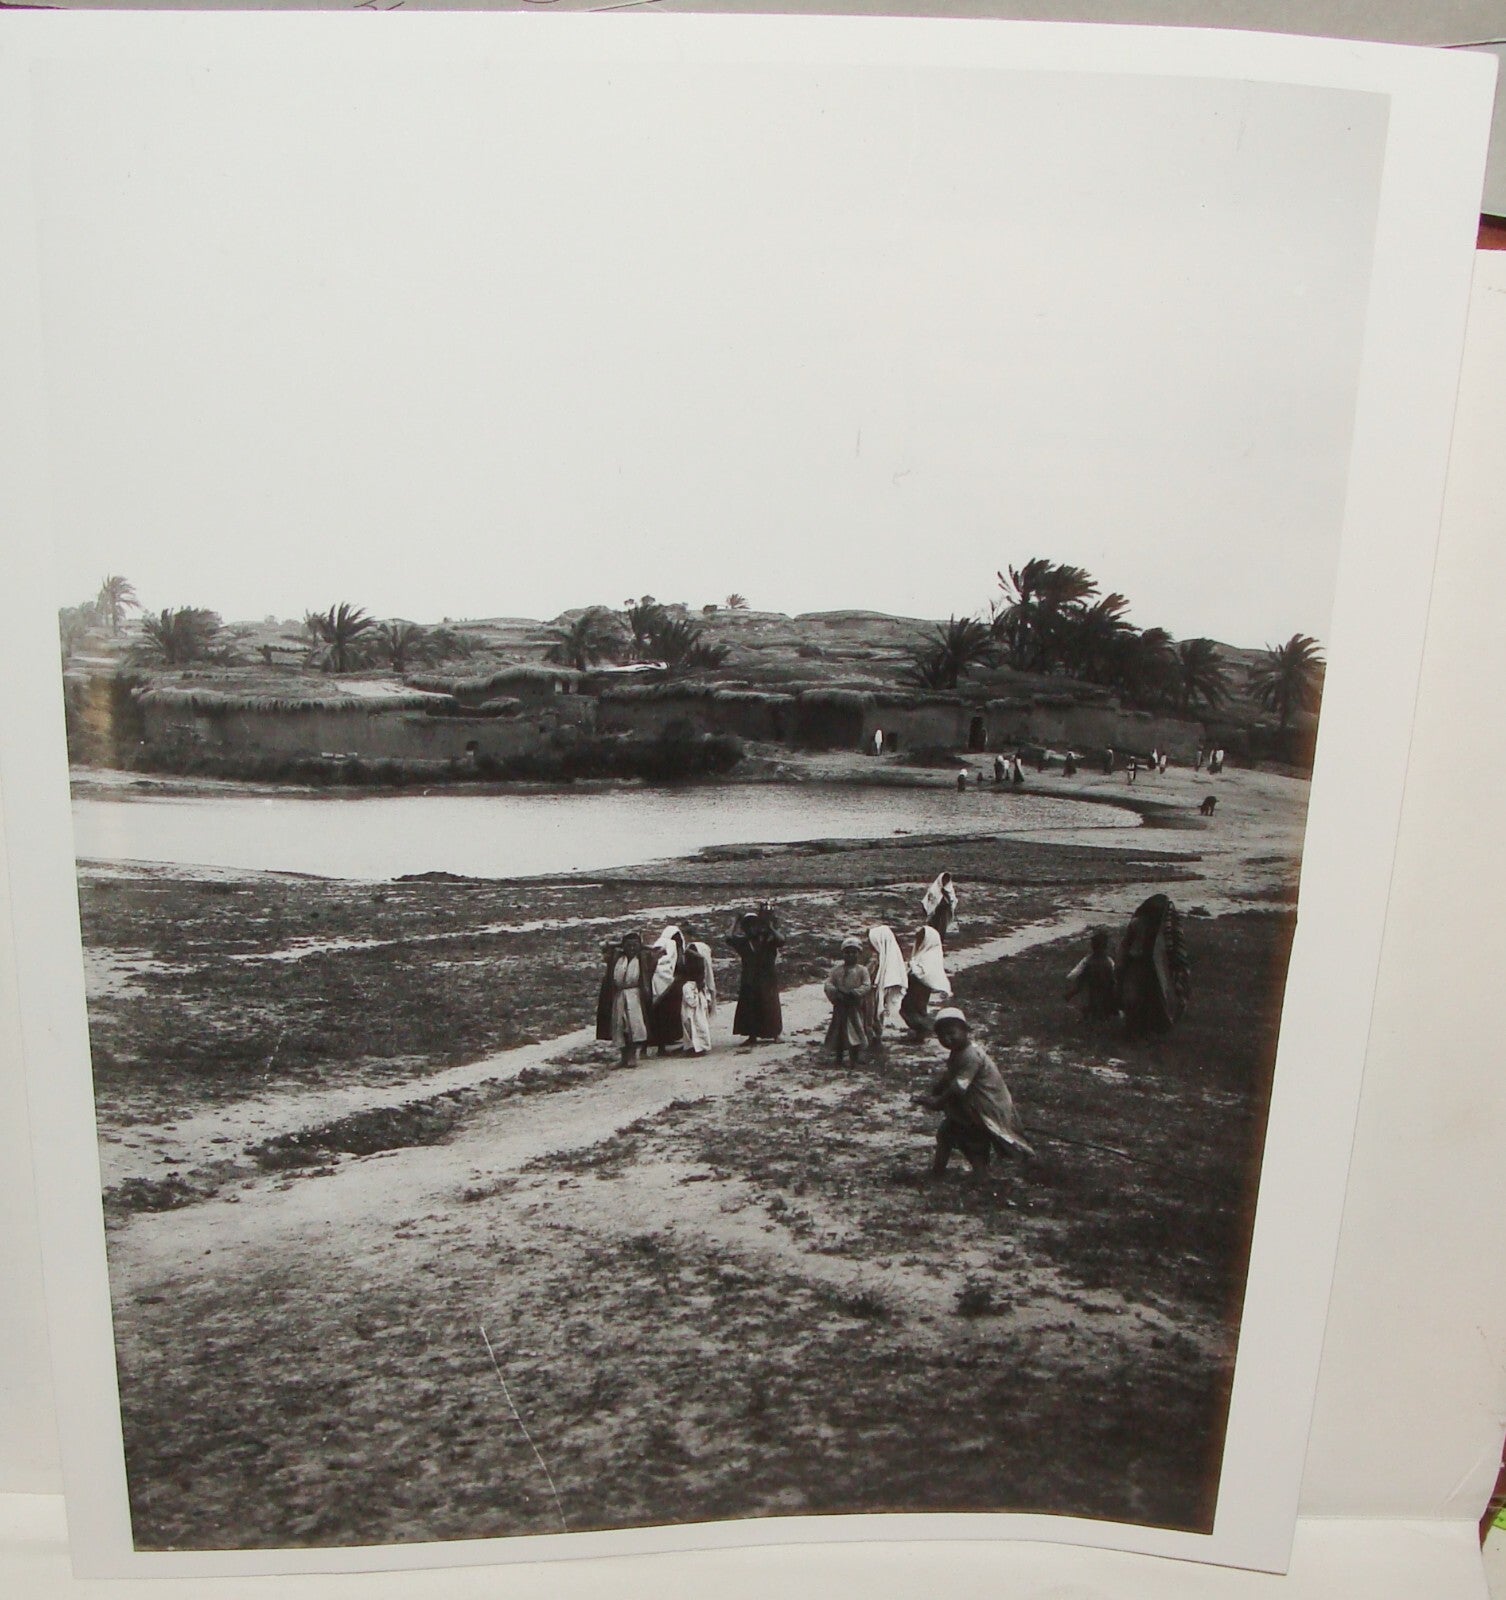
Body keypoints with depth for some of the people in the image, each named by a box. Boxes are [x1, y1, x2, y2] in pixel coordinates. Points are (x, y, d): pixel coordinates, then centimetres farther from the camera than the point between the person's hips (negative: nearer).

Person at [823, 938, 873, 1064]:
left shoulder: (862, 970, -1)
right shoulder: (837, 970, 5)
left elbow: (867, 986, -10)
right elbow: (828, 983, -1)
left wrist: (853, 993, -21)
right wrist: (836, 993, -19)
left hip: (856, 1006, -2)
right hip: (840, 1006, 2)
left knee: (855, 1032, 0)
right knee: (838, 1031, 8)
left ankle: (854, 1057, 11)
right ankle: (838, 1057, 20)